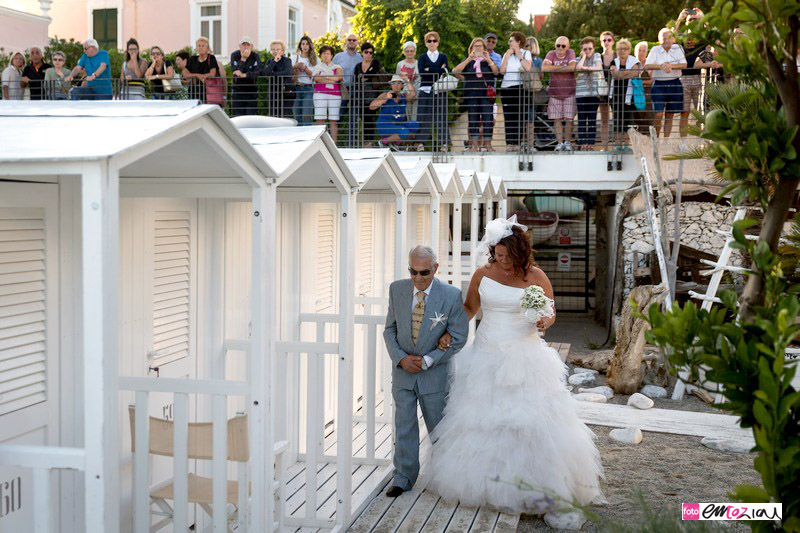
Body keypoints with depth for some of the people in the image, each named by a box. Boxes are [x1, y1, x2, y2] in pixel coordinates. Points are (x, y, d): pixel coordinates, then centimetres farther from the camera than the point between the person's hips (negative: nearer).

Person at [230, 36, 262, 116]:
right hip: (237, 90, 0)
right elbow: (234, 72, -17)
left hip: (252, 91, 0)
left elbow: (258, 72, -18)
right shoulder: (234, 55, -3)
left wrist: (244, 75, -29)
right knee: (237, 117, -3)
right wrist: (243, 59, -23)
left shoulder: (255, 56, -4)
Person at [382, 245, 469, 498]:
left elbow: (458, 337, -8)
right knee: (403, 427, 7)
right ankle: (403, 478, 20)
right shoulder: (396, 289, -4)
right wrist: (401, 358, -12)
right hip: (403, 371, 2)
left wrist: (428, 360, -15)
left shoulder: (451, 295, -14)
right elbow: (390, 329, 4)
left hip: (435, 373, -2)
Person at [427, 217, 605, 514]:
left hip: (525, 359, -2)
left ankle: (538, 484, 3)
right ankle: (481, 481, 20)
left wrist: (545, 322, -16)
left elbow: (550, 312, 6)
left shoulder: (536, 277, -5)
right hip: (487, 356, 3)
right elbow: (470, 307, 14)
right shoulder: (483, 274, 1)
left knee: (530, 417, -6)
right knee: (481, 417, 6)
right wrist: (450, 333, 3)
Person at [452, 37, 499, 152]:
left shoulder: (488, 60, 14)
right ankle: (474, 144, 1)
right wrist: (469, 59, -10)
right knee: (473, 119, -2)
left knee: (487, 118, -9)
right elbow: (456, 71, -4)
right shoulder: (468, 61, 13)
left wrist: (488, 60, -15)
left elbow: (496, 72, -3)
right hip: (471, 94, 1)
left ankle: (487, 144, -7)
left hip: (486, 94, -1)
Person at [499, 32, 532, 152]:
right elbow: (502, 70, 2)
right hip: (506, 87, 3)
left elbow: (528, 68, -12)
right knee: (508, 117, -2)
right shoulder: (506, 54, 16)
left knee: (519, 117, -4)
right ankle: (509, 143, -3)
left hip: (520, 88, -3)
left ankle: (517, 143, -2)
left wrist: (519, 55, -4)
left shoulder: (526, 53, 7)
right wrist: (507, 56, 0)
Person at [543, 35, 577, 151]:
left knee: (568, 119, -1)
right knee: (557, 119, 0)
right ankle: (559, 143, 5)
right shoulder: (551, 54, -3)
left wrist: (555, 69, -15)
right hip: (554, 93, 1)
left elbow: (572, 67, -24)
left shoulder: (571, 53, -5)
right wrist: (563, 68, -16)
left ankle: (567, 142, 11)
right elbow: (544, 68, -21)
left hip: (569, 92, -1)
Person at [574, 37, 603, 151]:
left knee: (592, 118, -2)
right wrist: (584, 56, 2)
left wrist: (586, 68, -3)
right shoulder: (578, 59, 13)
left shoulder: (597, 56, 13)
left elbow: (599, 68, -3)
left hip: (594, 93, 0)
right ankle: (582, 143, -3)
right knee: (582, 118, -3)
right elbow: (577, 68, -9)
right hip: (581, 93, 0)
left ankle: (591, 143, -1)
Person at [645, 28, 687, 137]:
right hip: (659, 84, -2)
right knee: (658, 114, -12)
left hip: (674, 85, 2)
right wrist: (661, 66, -26)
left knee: (669, 115, 6)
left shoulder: (677, 49, 6)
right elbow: (647, 66, -11)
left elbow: (684, 64, -6)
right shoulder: (655, 50, 2)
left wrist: (671, 66, -22)